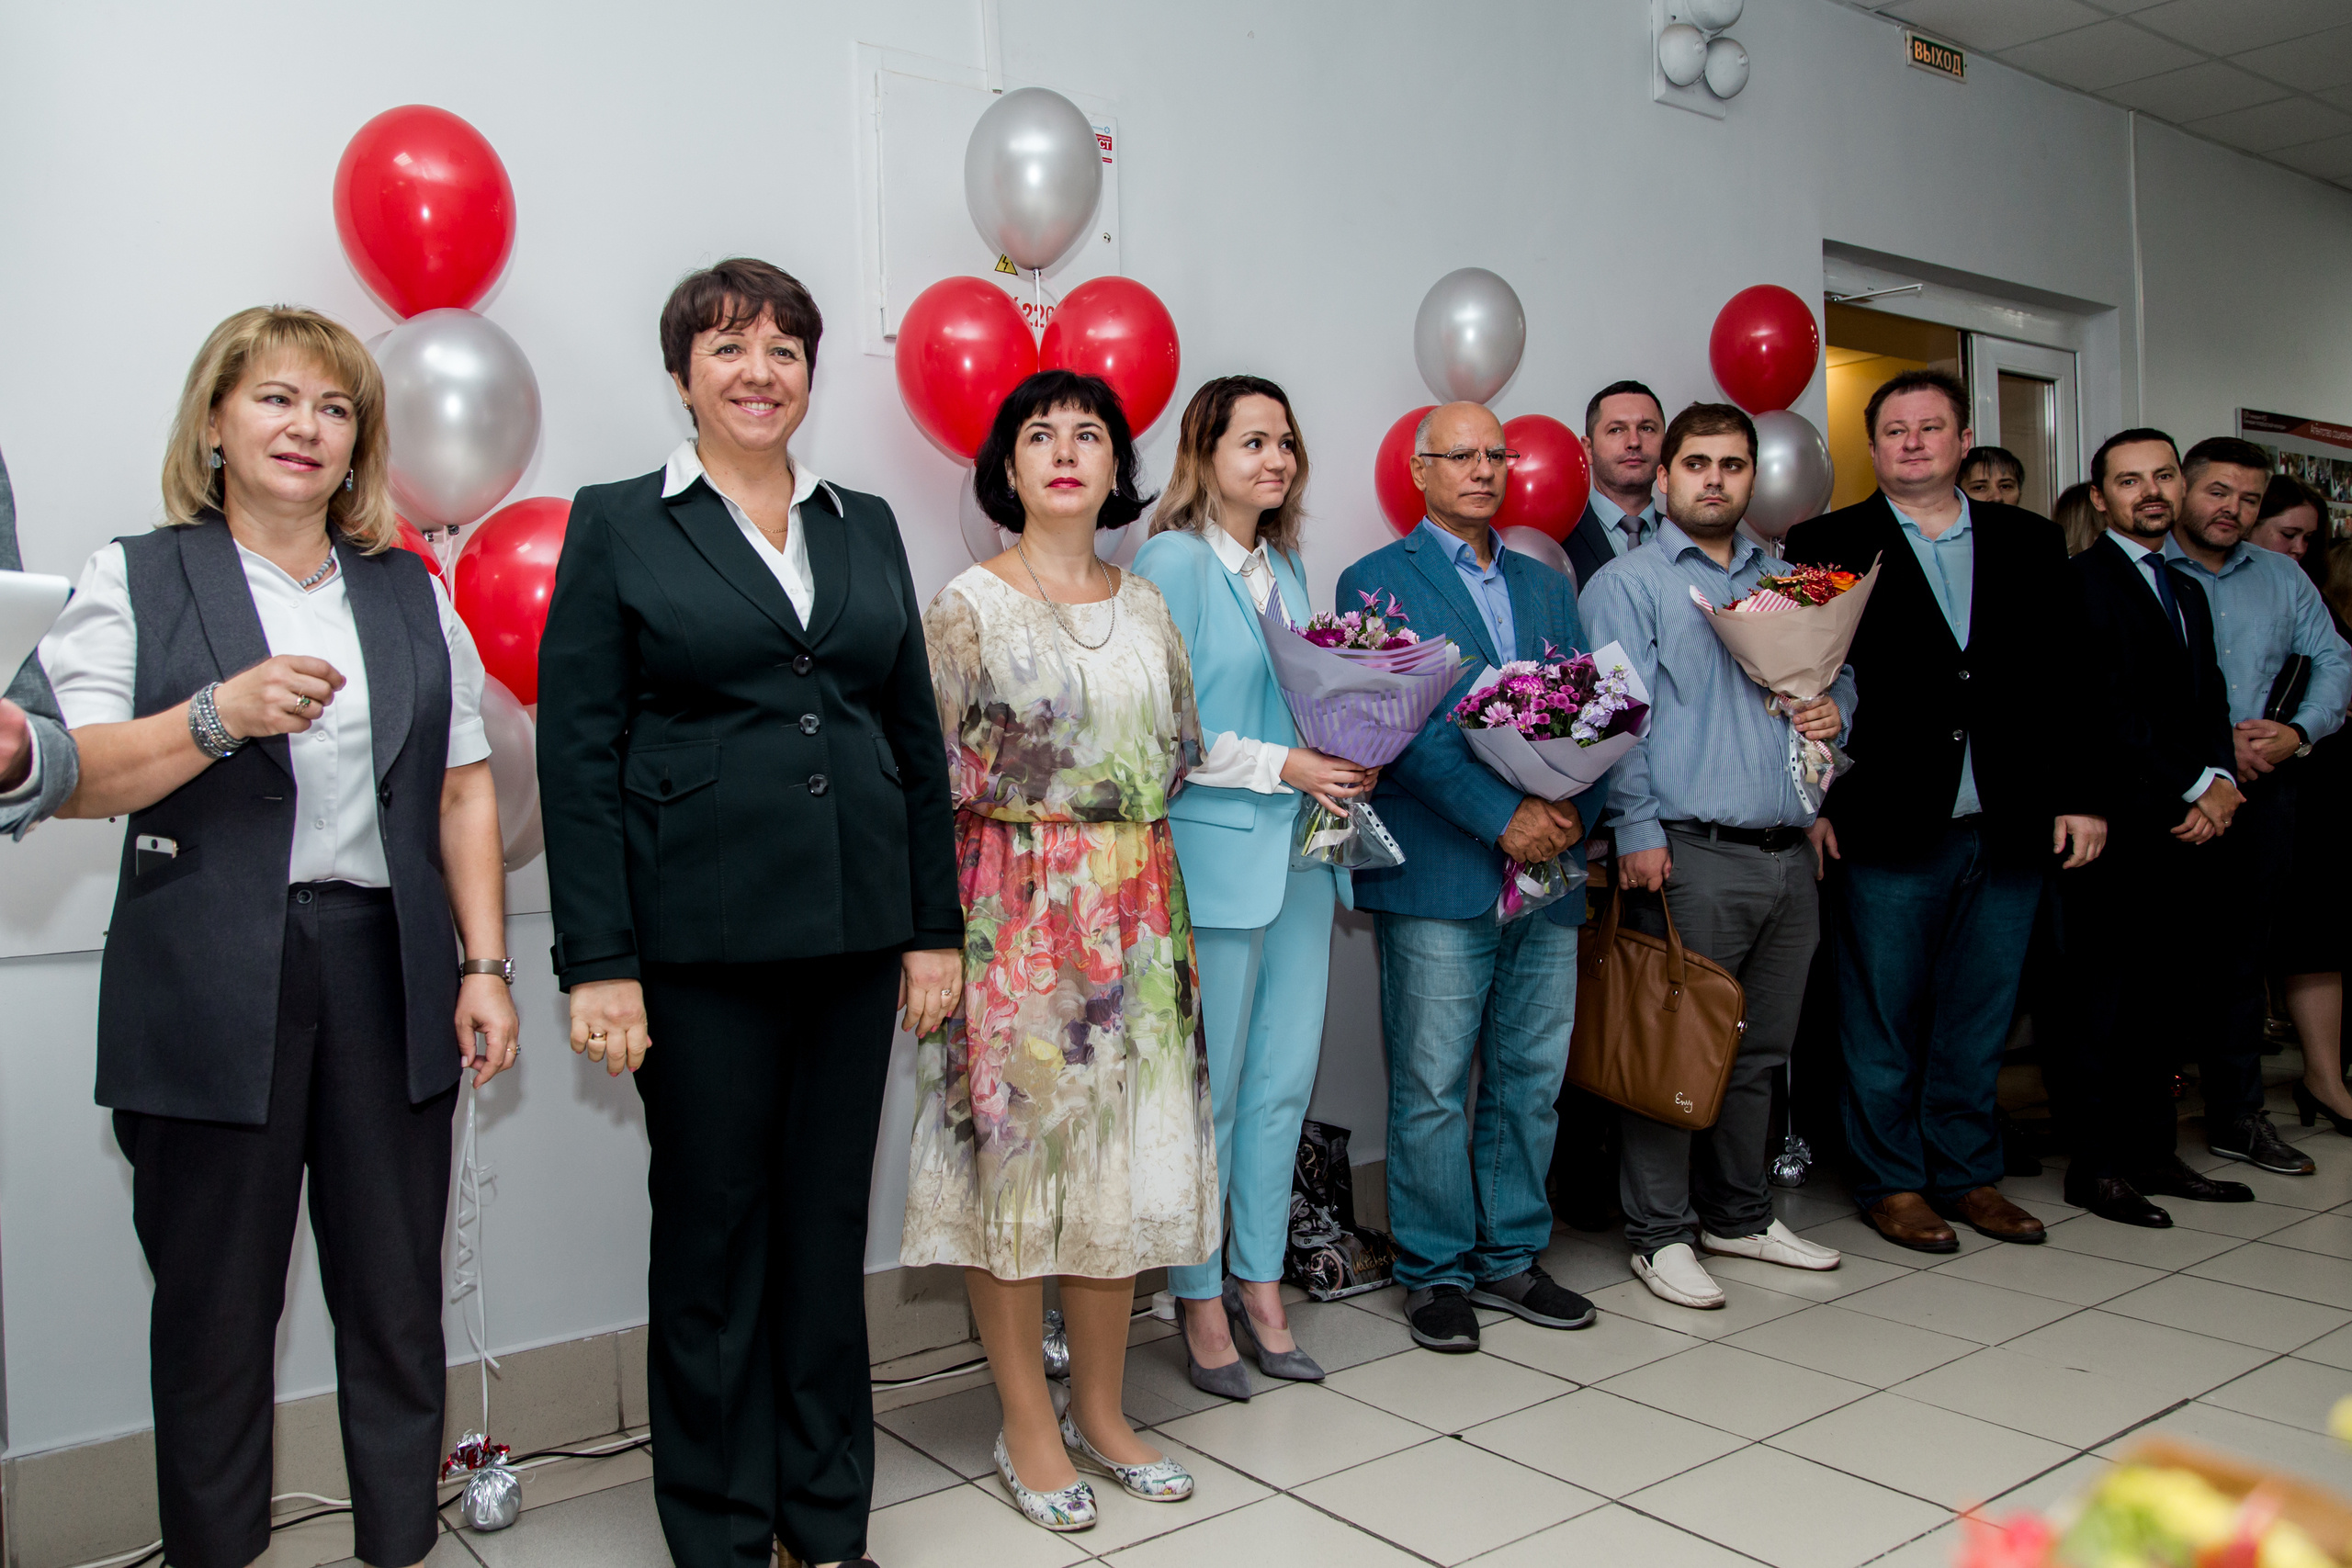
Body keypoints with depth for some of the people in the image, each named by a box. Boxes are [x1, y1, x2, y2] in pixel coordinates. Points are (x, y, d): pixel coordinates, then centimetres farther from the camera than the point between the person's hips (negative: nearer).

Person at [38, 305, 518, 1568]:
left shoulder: (412, 595, 14)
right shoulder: (136, 581, 5)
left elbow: (464, 790, 10)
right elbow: (69, 779, -4)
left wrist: (486, 964, 3)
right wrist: (220, 715, -20)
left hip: (388, 977, 3)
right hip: (209, 992, -2)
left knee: (398, 1298, 7)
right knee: (216, 1307, 8)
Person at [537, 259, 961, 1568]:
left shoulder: (866, 525, 12)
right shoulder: (618, 525, 1)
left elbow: (917, 736, 12)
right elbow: (578, 757, -4)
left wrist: (935, 927, 7)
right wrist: (599, 963, -10)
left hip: (855, 936, 4)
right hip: (701, 943, -3)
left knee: (830, 1224, 13)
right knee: (713, 1232, 8)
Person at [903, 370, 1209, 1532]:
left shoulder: (1146, 606, 13)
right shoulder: (968, 605, -2)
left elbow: (1178, 754, 15)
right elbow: (935, 771, -6)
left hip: (1133, 913, 5)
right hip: (1013, 911, -5)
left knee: (1127, 1152, 9)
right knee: (1015, 1147, 1)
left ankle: (1100, 1412, 24)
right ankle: (1028, 1427, 17)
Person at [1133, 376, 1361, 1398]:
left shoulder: (1285, 565, 16)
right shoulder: (1172, 561, -8)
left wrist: (1342, 765, 4)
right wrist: (1283, 766, -15)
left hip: (1299, 851, 7)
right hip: (1215, 853, -7)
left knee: (1284, 1082, 11)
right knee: (1210, 1091, 2)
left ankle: (1260, 1286, 24)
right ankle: (1202, 1303, 17)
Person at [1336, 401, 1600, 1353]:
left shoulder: (1546, 585, 19)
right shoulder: (1378, 581, 1)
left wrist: (1572, 808, -7)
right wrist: (1502, 816, -16)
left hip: (1547, 873, 6)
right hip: (1440, 879, -5)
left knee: (1531, 1081, 11)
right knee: (1432, 1089, 0)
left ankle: (1510, 1257, 25)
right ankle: (1435, 1271, 14)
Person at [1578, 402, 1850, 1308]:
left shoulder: (1786, 581, 19)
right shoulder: (1626, 584, 0)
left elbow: (1837, 669, 27)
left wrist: (1834, 706, 3)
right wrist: (1638, 830, -17)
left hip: (1789, 852, 6)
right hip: (1692, 853, -6)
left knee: (1760, 1049, 14)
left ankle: (1740, 1215, 28)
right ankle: (1662, 1234, 10)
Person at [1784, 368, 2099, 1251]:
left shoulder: (2028, 543, 12)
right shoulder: (1828, 545, 1)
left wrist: (2077, 796, 4)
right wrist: (1816, 803, -10)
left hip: (2009, 829, 4)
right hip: (1889, 831, -3)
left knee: (1979, 1018, 13)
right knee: (1883, 1021, 5)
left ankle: (1969, 1175, 27)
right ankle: (1891, 1182, 19)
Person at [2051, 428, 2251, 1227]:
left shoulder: (2188, 590, 22)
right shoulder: (2079, 582, -5)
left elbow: (2210, 703, 17)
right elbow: (2107, 712, -13)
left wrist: (2219, 784, -1)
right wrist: (2192, 790, -11)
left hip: (2186, 830, 8)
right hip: (2119, 831, -8)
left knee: (2180, 999, 8)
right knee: (2107, 1001, -3)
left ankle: (2149, 1153, 19)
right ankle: (2096, 1164, 7)